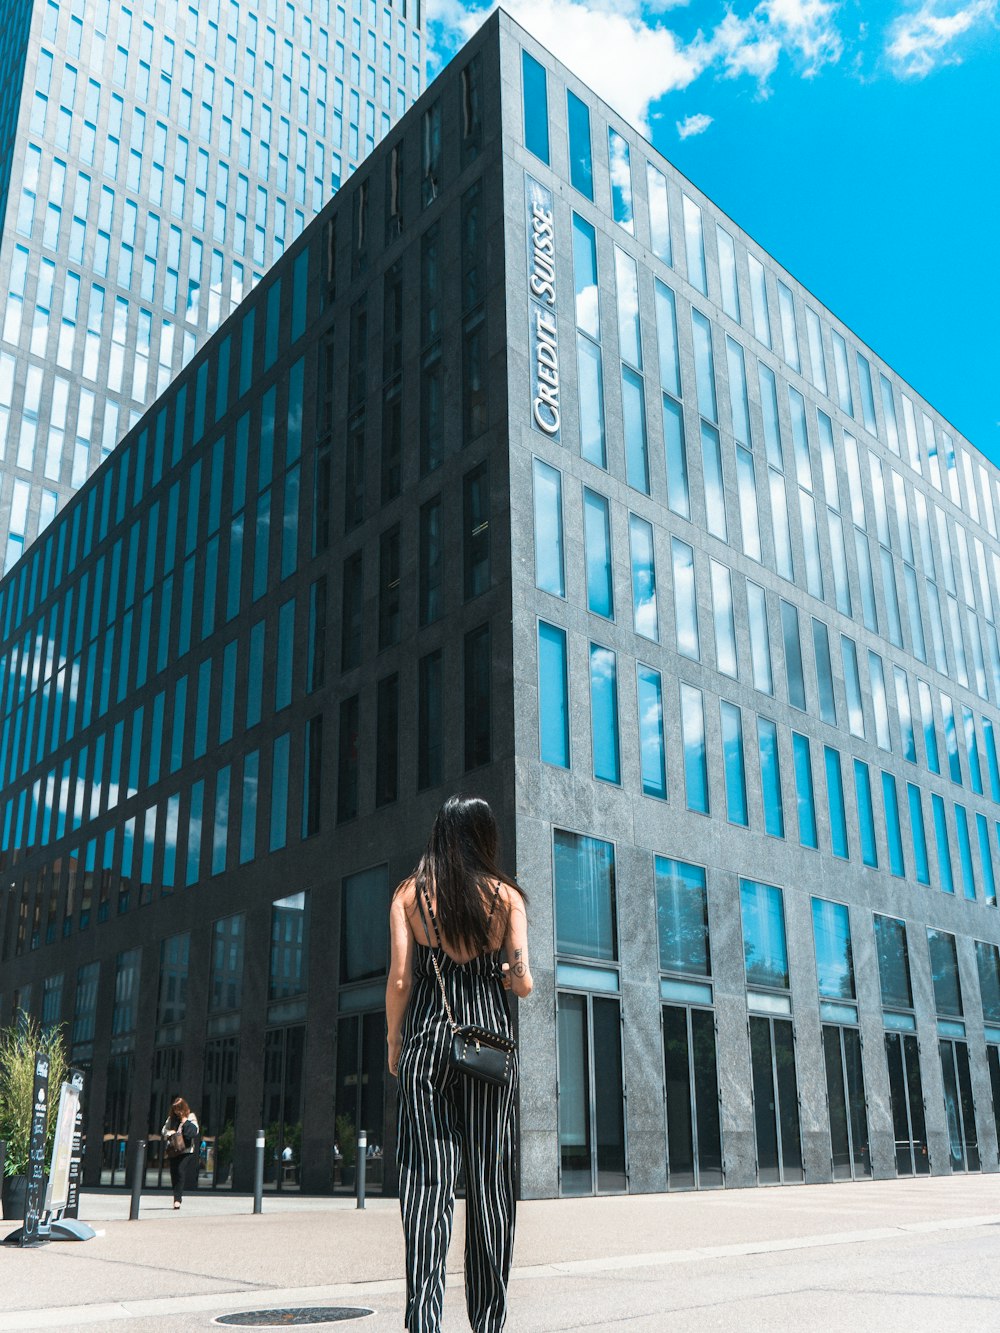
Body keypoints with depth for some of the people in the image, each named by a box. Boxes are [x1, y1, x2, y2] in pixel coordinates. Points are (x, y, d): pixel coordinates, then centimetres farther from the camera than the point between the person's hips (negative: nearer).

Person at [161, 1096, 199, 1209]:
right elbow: (163, 1130, 17)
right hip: (173, 1150, 5)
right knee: (173, 1174, 5)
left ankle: (177, 1199, -13)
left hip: (186, 1150, -5)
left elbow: (193, 1131, -12)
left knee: (180, 1172, -16)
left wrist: (184, 1120, -12)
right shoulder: (171, 1118, 13)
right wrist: (169, 1133, -4)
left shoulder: (191, 1117, 1)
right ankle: (178, 1196, 20)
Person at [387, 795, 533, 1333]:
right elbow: (523, 982, -2)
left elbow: (400, 978, -3)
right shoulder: (506, 894, 4)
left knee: (427, 1176, -1)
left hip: (427, 1035, 0)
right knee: (489, 1180, 7)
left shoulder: (410, 893, 4)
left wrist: (394, 1044, 9)